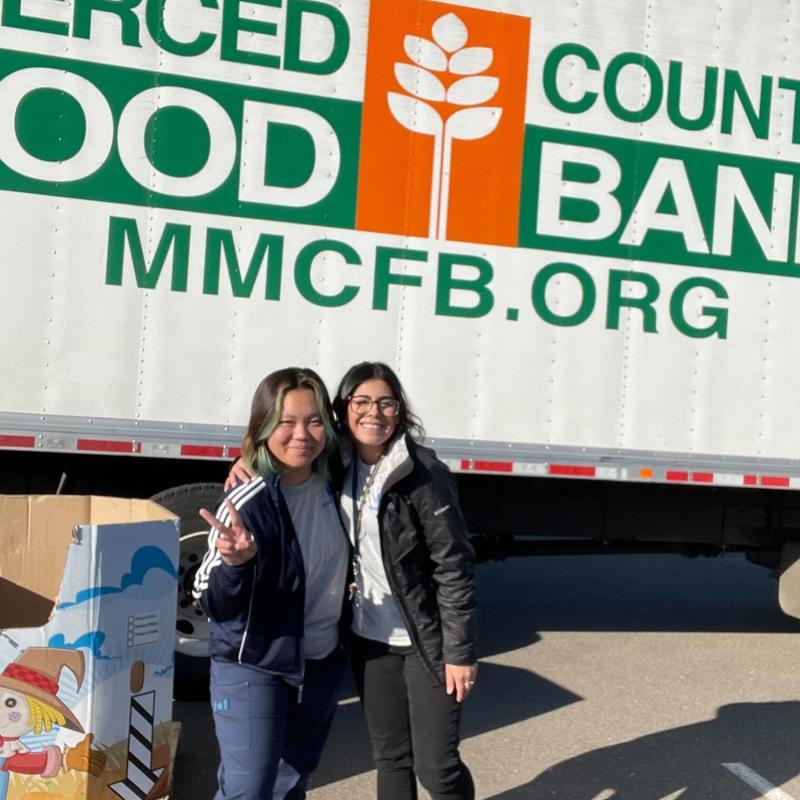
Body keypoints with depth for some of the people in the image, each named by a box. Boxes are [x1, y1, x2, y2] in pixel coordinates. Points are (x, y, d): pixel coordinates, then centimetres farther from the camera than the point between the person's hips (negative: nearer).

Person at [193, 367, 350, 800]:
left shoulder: (332, 485, -5)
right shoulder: (247, 504, -24)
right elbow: (214, 605, -24)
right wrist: (235, 563, -42)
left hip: (322, 662, 6)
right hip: (252, 667, -6)